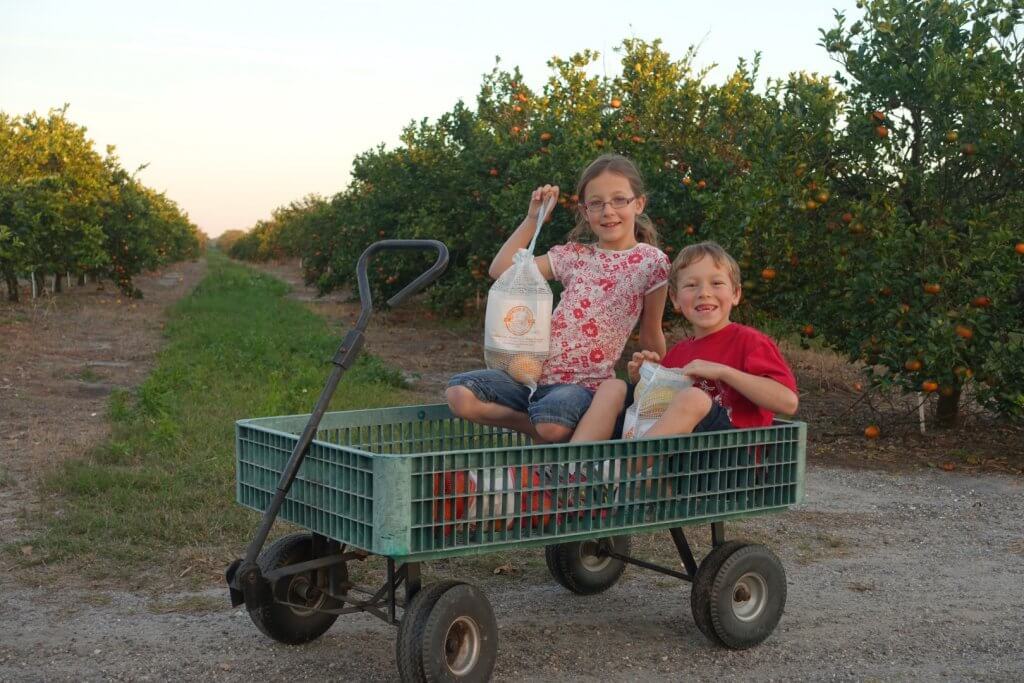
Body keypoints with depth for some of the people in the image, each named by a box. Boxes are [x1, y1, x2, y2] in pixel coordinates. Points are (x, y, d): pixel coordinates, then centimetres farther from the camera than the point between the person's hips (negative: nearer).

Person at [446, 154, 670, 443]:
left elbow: (651, 335, 10)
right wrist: (533, 219, 6)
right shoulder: (575, 255, 11)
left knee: (553, 427, -38)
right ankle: (536, 427, 0)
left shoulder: (651, 262, 1)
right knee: (459, 394, -18)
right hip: (535, 368, 5)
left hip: (585, 383, -4)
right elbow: (500, 270, 9)